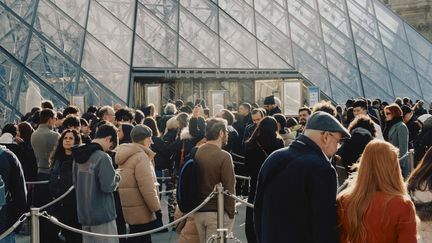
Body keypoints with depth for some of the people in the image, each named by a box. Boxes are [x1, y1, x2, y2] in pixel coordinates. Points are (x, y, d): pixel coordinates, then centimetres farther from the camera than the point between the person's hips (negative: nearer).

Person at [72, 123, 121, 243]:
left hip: (84, 214, 8)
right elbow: (107, 187, -20)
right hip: (102, 214, -8)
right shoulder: (103, 157, -18)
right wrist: (117, 178, -2)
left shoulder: (79, 155, 7)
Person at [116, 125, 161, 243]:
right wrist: (156, 208, -17)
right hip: (141, 210, -10)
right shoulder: (141, 156, -16)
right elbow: (147, 187, -22)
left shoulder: (125, 155, 15)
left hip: (130, 208, 10)